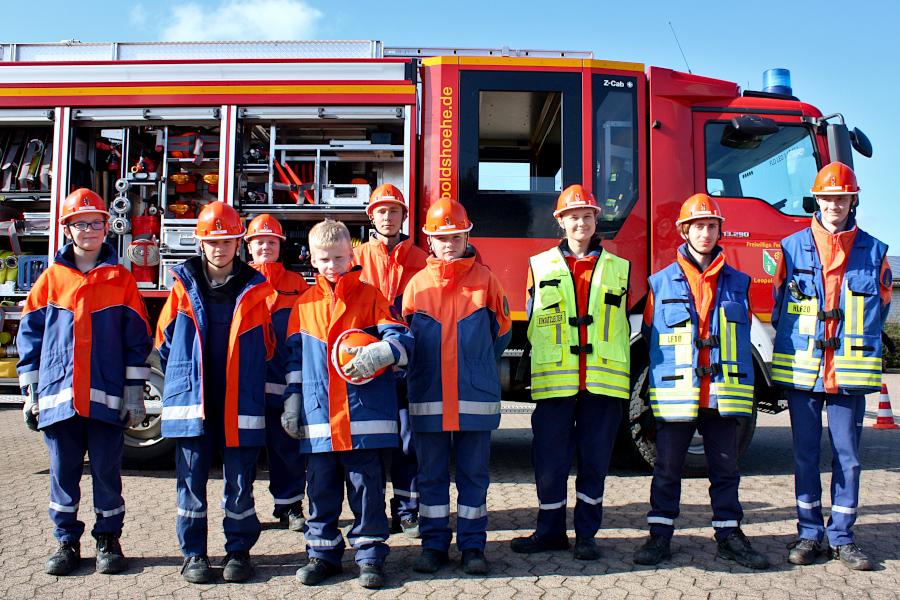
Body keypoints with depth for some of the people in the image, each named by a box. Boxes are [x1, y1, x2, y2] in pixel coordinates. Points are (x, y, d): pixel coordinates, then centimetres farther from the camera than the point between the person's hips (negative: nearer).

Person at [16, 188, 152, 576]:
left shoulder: (121, 279, 3)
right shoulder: (51, 278, 7)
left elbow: (137, 339, 3)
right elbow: (30, 334, 9)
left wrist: (135, 394, -2)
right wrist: (31, 392, 5)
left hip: (107, 397, -1)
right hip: (59, 396, 1)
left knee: (107, 471, 5)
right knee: (63, 471, 8)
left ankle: (108, 540, 19)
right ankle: (66, 542, 22)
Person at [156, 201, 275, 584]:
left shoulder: (255, 290, 3)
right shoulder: (184, 284, 5)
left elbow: (267, 348, 10)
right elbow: (166, 339, 13)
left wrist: (249, 379, 7)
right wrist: (181, 379, 12)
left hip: (240, 404, -1)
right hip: (191, 401, 1)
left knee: (239, 483, 5)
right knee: (191, 481, 7)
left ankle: (238, 552, 19)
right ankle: (193, 554, 19)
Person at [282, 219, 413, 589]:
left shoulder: (370, 297, 4)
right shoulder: (304, 304, 12)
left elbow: (401, 339, -3)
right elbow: (294, 357, 16)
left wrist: (379, 353, -24)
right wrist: (291, 401, 11)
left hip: (365, 417, -2)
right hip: (318, 419, 3)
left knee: (367, 489, 4)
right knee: (321, 490, 10)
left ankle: (370, 555, 15)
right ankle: (323, 553, 23)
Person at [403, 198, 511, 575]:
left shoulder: (485, 279, 2)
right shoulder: (417, 283, 5)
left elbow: (501, 332, 12)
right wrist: (424, 372, 11)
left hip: (476, 398, -1)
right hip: (428, 398, 1)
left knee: (474, 475, 7)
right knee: (431, 475, 8)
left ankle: (472, 545, 18)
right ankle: (434, 544, 20)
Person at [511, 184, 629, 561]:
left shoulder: (617, 268, 12)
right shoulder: (541, 265, 10)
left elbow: (623, 325, 15)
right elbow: (531, 323, 13)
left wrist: (624, 376, 11)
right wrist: (534, 368, 9)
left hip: (604, 379, 1)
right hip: (554, 379, 0)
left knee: (595, 460, 5)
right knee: (550, 460, 2)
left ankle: (586, 535, 17)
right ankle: (550, 531, 17)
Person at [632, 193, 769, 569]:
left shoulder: (737, 283, 9)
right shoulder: (662, 283, 3)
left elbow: (743, 337, 14)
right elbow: (650, 337, 7)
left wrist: (738, 385, 9)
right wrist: (661, 379, 3)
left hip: (724, 394, 2)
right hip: (675, 394, -2)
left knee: (725, 469, 10)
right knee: (667, 469, 5)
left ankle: (729, 535, 21)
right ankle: (660, 535, 15)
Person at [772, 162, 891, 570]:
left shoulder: (873, 252, 6)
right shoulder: (792, 248, 5)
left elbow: (880, 308, 16)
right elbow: (777, 304, 13)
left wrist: (856, 347, 12)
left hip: (850, 372, 0)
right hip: (801, 369, 0)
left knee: (848, 457, 4)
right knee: (805, 455, 6)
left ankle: (842, 538, 16)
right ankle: (810, 534, 16)